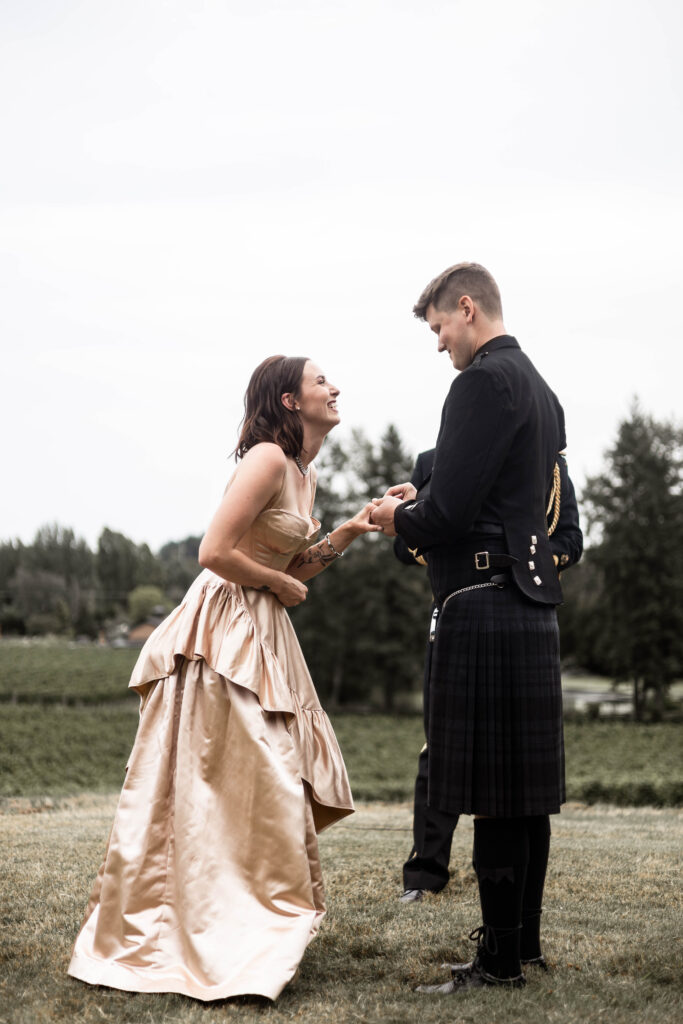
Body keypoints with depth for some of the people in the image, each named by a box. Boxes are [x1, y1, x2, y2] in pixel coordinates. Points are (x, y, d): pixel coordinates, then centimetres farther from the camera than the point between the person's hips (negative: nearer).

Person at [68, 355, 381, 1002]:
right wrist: (282, 585, -9)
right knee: (220, 787, -5)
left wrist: (348, 533, 6)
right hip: (227, 633, -10)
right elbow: (216, 552, -22)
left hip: (264, 636, 10)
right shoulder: (267, 458, -15)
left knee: (279, 781, 13)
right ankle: (231, 945, 4)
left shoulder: (302, 475, 15)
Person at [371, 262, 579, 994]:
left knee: (491, 793, -5)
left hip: (484, 606, -10)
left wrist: (398, 519, 2)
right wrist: (422, 503, 18)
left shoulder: (484, 382, -12)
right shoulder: (539, 387, 19)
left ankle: (499, 960, 2)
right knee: (526, 789, 14)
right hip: (532, 602, 10)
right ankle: (523, 939, 23)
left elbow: (452, 514, -18)